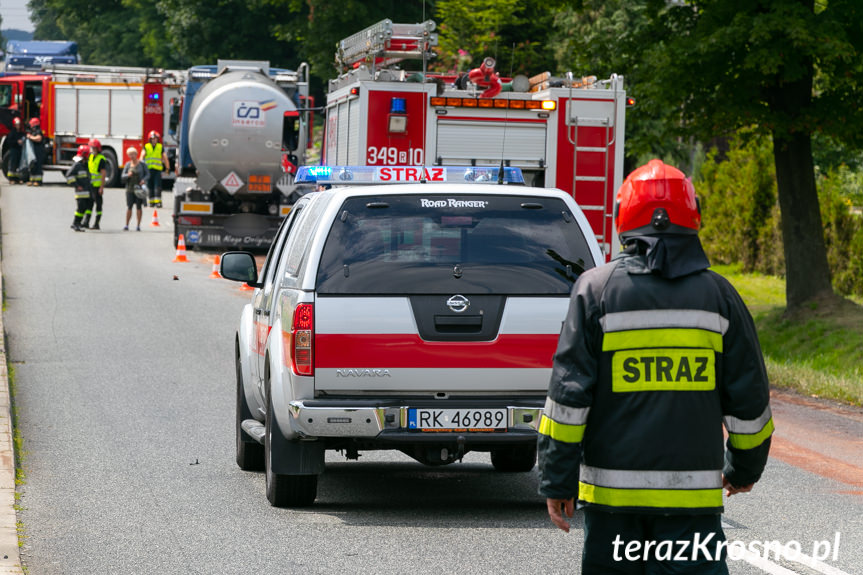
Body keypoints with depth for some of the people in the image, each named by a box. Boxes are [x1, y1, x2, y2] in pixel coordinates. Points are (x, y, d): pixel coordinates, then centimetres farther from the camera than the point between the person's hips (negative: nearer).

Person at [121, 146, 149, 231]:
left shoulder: (141, 164, 0)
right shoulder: (128, 164, 6)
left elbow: (147, 174, 4)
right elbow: (122, 177, 3)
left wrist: (144, 180, -16)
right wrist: (128, 175, -18)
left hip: (139, 188, -2)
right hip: (130, 188, 2)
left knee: (139, 206, 0)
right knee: (129, 207, -4)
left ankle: (138, 225, 6)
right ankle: (126, 225, -4)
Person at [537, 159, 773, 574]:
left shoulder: (596, 290, -3)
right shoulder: (717, 294, 2)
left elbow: (569, 393, -5)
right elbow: (748, 398, 7)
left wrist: (557, 479, 0)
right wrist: (745, 467, 23)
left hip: (612, 490, 0)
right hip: (693, 491, 0)